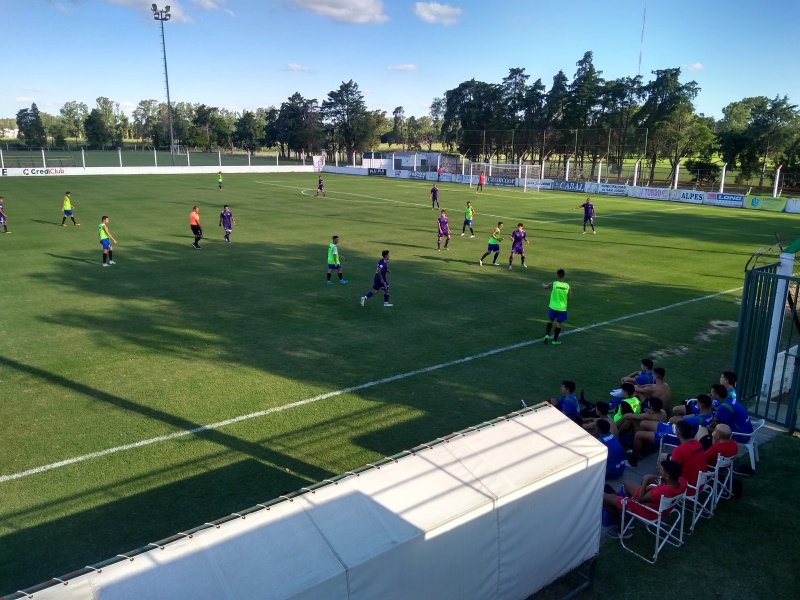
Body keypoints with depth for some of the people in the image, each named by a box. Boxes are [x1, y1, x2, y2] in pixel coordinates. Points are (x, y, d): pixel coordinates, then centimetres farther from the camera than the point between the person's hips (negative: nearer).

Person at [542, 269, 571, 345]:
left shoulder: (553, 284, -13)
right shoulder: (568, 286, -11)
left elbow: (545, 287, 8)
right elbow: (570, 298, -4)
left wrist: (543, 284, 31)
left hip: (553, 307, 0)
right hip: (562, 308, 0)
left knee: (550, 320, 22)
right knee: (559, 324, 11)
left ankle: (547, 335, 9)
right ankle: (555, 340, 18)